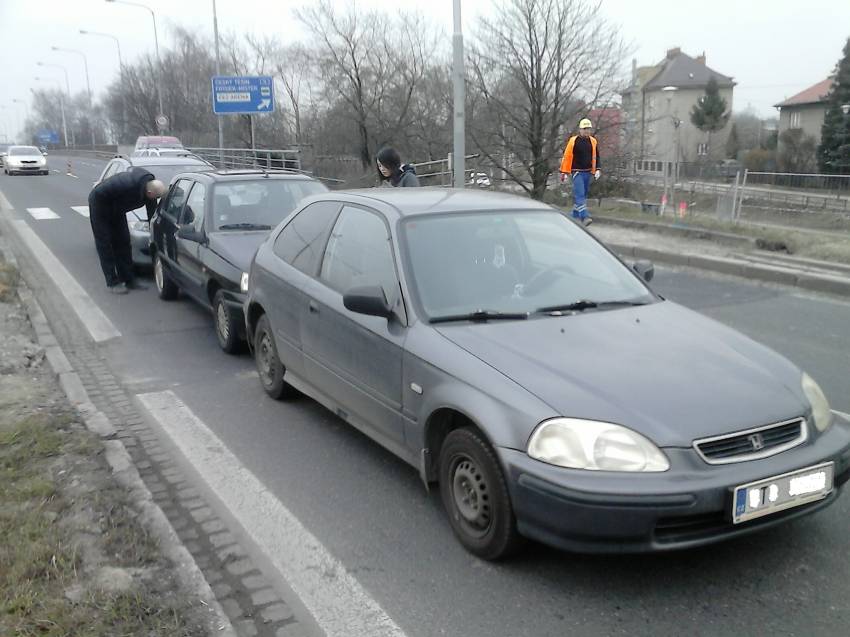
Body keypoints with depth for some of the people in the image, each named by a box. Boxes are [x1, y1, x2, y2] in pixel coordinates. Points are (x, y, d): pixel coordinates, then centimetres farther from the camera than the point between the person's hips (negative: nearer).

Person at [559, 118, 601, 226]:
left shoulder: (593, 141, 10)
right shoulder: (573, 141, -5)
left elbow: (596, 157, 18)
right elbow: (567, 156, -5)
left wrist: (598, 169, 5)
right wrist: (564, 172, -9)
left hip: (588, 172, 6)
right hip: (577, 172, -6)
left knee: (583, 195, 11)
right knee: (580, 195, -15)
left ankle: (575, 216, 22)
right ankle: (585, 217, -24)